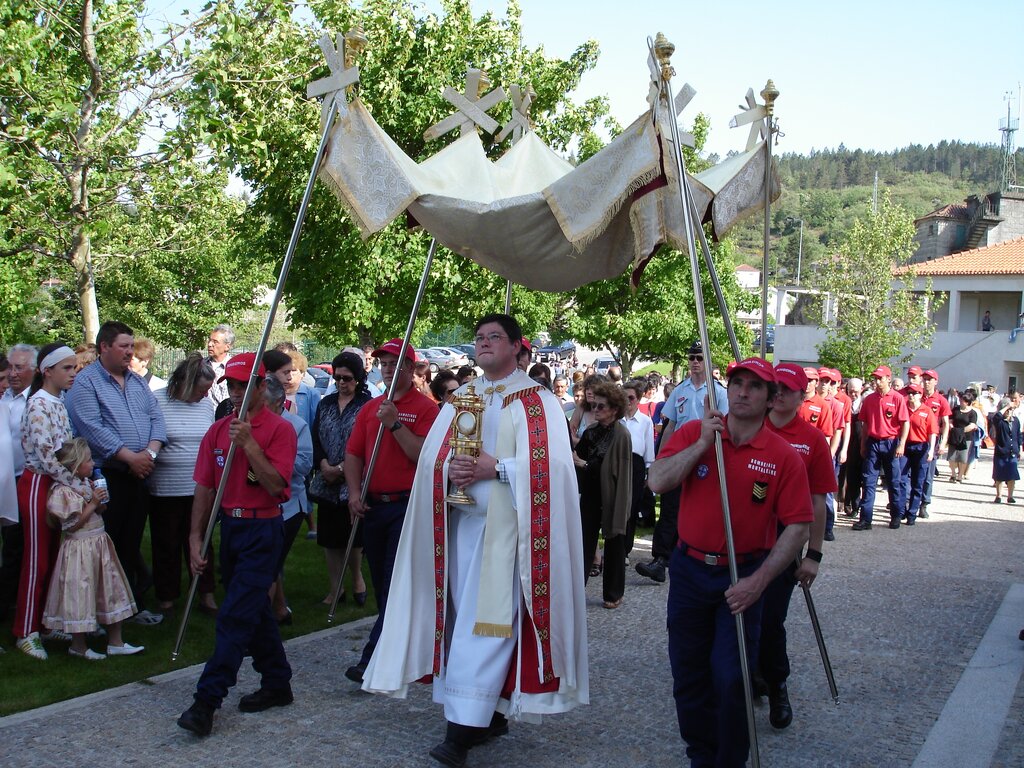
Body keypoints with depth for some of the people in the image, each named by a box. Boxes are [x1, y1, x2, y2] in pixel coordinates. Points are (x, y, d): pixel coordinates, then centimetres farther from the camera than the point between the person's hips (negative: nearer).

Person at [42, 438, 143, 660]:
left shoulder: (87, 484, 9)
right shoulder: (63, 491, -16)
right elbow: (72, 524, -19)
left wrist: (101, 501, -1)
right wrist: (93, 504, -18)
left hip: (100, 545, 9)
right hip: (79, 549, -9)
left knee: (111, 589, 11)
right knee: (80, 593, 0)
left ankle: (115, 642, 19)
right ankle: (78, 645, 17)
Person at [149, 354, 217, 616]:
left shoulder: (206, 404, 7)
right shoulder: (157, 401, -8)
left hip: (199, 487, 3)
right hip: (165, 489, -3)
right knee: (167, 545, 9)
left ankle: (206, 595, 19)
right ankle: (166, 597, 22)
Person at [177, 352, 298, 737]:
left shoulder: (279, 429, -8)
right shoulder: (218, 431, 8)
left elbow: (275, 485, -17)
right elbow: (205, 487, 7)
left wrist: (249, 443, -21)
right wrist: (195, 538, 2)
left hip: (263, 529, -7)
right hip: (229, 527, 7)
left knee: (235, 615, -10)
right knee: (255, 610, 15)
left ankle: (207, 701, -9)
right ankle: (277, 684, 29)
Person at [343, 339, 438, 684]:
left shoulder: (425, 408, -6)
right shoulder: (369, 409, 13)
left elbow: (424, 456, -16)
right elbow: (353, 453, 12)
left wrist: (395, 424, -19)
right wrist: (354, 492, -1)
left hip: (407, 505, -7)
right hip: (373, 505, 7)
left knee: (395, 585, -7)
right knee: (381, 582, 13)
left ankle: (374, 658, -9)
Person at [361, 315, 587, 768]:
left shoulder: (538, 402, 0)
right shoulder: (459, 399, 17)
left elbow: (550, 465, -10)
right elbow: (431, 457, 13)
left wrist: (496, 468, -18)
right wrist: (449, 468, -9)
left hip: (506, 526, -6)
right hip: (459, 523, 6)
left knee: (487, 622, -10)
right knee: (465, 617, 7)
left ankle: (464, 729, -11)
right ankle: (491, 714, 18)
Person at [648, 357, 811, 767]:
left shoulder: (783, 456, -7)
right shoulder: (693, 433, -2)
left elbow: (798, 526, -8)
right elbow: (657, 482, -15)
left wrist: (759, 581, -15)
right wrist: (703, 443, -22)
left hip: (743, 577, -2)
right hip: (689, 569, 2)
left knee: (731, 678, -2)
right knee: (689, 672, 12)